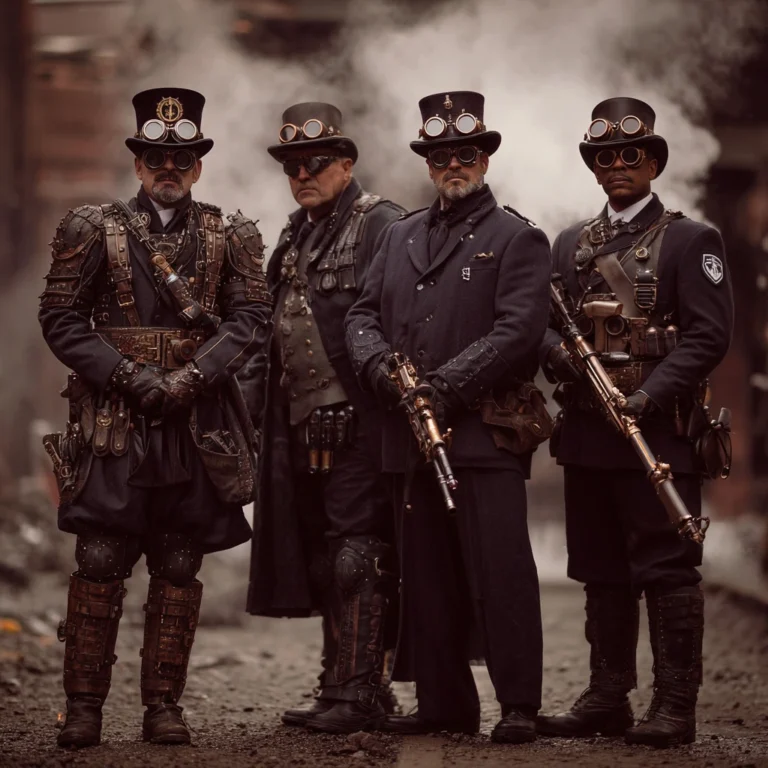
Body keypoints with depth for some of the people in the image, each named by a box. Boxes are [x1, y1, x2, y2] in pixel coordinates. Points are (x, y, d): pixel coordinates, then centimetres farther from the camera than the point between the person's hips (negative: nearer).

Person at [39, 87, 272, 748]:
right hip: (113, 423, -1)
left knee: (179, 571, 4)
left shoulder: (231, 237, 10)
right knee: (99, 565, -5)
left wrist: (192, 377, -13)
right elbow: (60, 316, 1)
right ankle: (84, 706, 1)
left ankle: (164, 706, 11)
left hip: (198, 425, 2)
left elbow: (253, 319, 1)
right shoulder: (95, 230, 6)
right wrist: (127, 376, -11)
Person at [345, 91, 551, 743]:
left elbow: (517, 333, -11)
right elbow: (364, 314, 16)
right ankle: (444, 702, 16)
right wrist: (380, 366, -6)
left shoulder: (517, 239, 1)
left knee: (500, 572, -8)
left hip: (485, 436, -6)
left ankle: (520, 705, -4)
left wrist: (445, 386, -18)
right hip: (411, 436, 6)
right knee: (427, 577, 8)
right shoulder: (402, 235, 19)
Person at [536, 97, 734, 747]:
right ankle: (607, 700, 16)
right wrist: (558, 353, -9)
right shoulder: (572, 245, 17)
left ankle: (674, 707, -3)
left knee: (668, 572, -5)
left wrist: (649, 395, -18)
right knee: (602, 573, 10)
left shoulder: (691, 242, 0)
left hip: (659, 431, -6)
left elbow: (709, 335, -8)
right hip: (587, 432, 6)